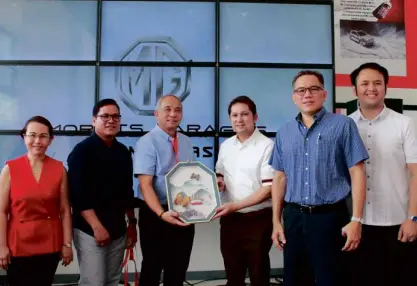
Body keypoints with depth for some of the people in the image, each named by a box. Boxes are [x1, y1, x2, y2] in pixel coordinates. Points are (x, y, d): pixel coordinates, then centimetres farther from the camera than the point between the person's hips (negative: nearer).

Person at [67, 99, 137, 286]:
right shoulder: (82, 151, -8)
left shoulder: (123, 152, 10)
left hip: (118, 230, 6)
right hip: (89, 230, -6)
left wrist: (132, 223, 15)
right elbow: (78, 194, -15)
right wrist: (97, 227, -18)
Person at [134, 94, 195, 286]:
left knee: (179, 270, 16)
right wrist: (162, 214, -34)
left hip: (185, 214, 6)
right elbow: (145, 185, -20)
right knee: (152, 269, 9)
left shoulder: (186, 142, 8)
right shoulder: (147, 143, -12)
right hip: (156, 216, -5)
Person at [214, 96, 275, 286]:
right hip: (229, 219, 6)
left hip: (258, 220, -5)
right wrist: (218, 182, -3)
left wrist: (235, 206, -21)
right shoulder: (225, 146, 8)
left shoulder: (267, 146, -12)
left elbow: (268, 189, -16)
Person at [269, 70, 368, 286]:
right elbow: (280, 178, 12)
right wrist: (276, 221, 8)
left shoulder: (343, 125, -3)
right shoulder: (284, 133, 9)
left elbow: (357, 173, -6)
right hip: (293, 218, 4)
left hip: (330, 217, -4)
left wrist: (356, 220, -12)